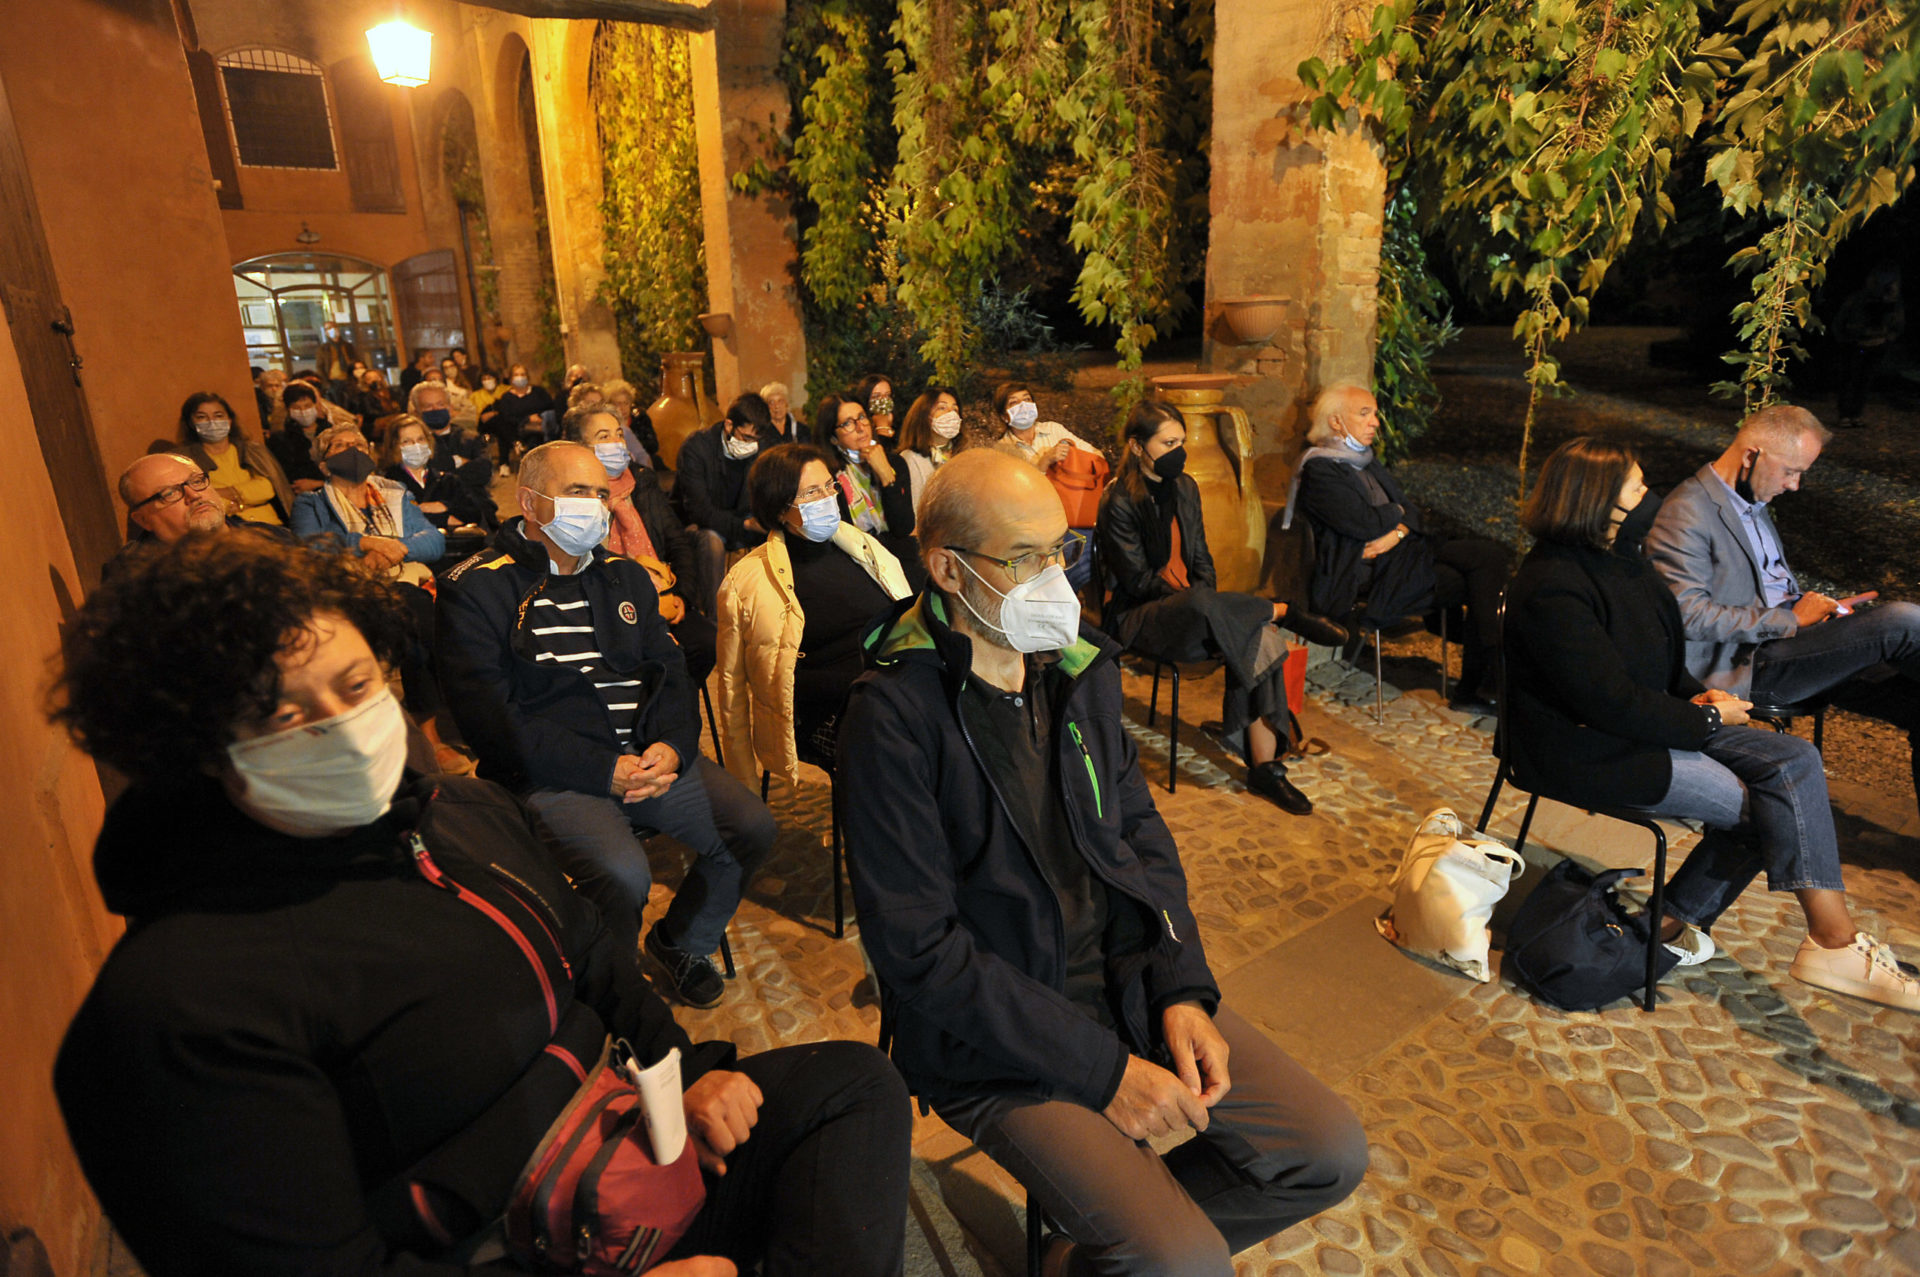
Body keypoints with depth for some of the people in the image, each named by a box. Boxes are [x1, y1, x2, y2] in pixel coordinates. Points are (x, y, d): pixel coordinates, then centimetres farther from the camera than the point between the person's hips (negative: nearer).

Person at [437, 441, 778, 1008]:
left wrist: (671, 746, -9)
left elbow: (670, 669, 13)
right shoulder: (477, 589, -3)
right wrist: (605, 770, -17)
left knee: (753, 827, -9)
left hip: (650, 753, 6)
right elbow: (488, 716, -11)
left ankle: (681, 940, 18)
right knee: (623, 875, -29)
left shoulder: (626, 576, 16)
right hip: (552, 773, -5)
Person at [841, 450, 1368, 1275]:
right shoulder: (895, 714, -19)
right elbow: (918, 949, -19)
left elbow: (1138, 829, 9)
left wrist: (1182, 989, -4)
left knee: (1332, 1154, 3)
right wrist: (1102, 1067, -18)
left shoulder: (1078, 664, 1)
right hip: (991, 1033, -6)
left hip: (1129, 981, 7)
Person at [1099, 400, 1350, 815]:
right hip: (1139, 617, -6)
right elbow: (1137, 580, -12)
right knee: (1201, 606, -41)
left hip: (1188, 603, 7)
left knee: (1256, 637, -24)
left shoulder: (1185, 487, 11)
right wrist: (1197, 602, -19)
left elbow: (1200, 557, 13)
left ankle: (1265, 765, -22)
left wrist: (1208, 603, -6)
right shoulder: (1119, 502, -11)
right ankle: (1286, 614, -16)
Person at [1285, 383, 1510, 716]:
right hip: (1369, 579, -8)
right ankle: (1475, 689, -5)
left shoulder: (1365, 460, 20)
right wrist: (1397, 512, 3)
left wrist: (1398, 532, -8)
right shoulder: (1318, 470, -8)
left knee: (1491, 555, -11)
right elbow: (1364, 524, -17)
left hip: (1402, 550, 9)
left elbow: (1411, 511, 15)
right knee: (1481, 584, -17)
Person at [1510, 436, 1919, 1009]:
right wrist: (1707, 719, -11)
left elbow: (1663, 660, 21)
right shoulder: (1551, 587, -23)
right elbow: (1613, 703, -23)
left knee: (1795, 760, -4)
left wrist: (1695, 696, 2)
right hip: (1588, 751, -9)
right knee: (1768, 803, -12)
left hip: (1651, 722, 10)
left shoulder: (1621, 561, 9)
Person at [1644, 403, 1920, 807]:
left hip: (1788, 638, 9)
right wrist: (1790, 619, -15)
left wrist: (1816, 606, 9)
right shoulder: (1685, 512, -13)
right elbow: (1689, 615, -22)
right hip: (1742, 667, -9)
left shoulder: (1754, 501, 19)